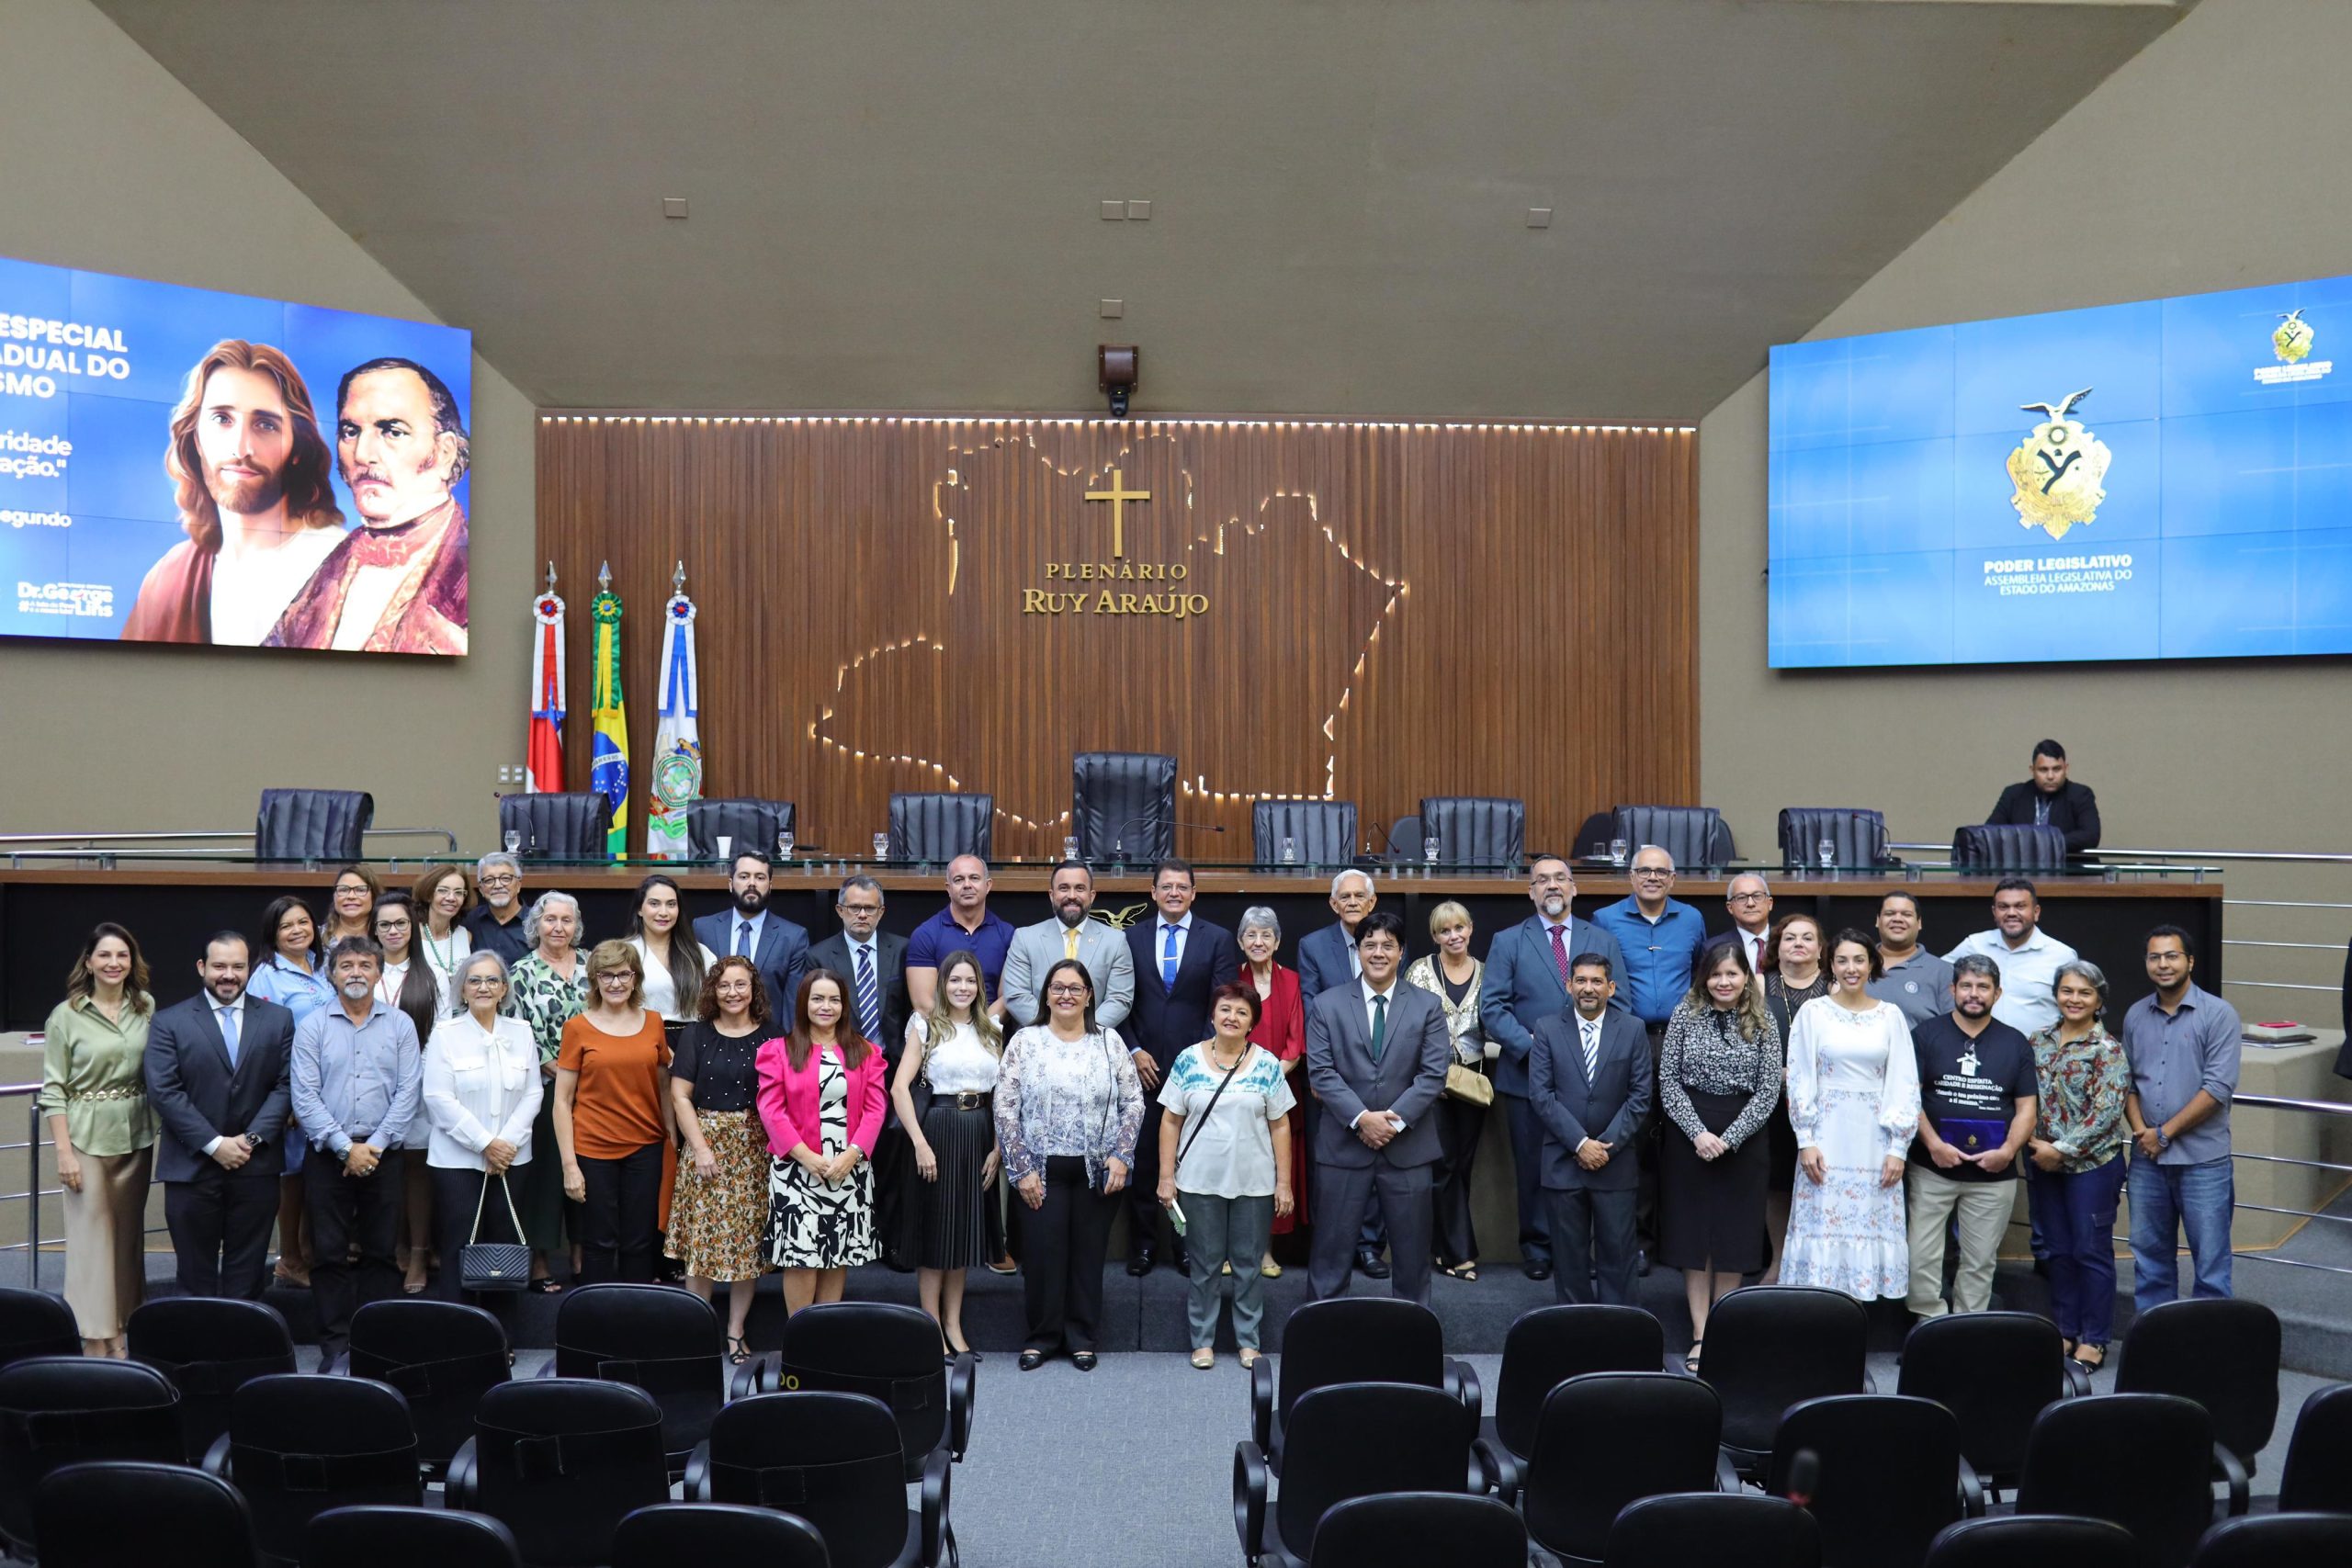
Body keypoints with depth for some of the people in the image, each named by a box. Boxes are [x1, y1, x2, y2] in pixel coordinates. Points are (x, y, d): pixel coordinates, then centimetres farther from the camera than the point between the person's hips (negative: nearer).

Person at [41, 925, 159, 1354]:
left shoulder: (146, 1007, 2)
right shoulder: (66, 1016, -5)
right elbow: (53, 1091, -5)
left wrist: (162, 1131, 0)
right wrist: (64, 1152, -10)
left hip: (136, 1136, 3)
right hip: (87, 1138, -3)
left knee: (129, 1234, 11)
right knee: (91, 1235, 0)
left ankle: (122, 1329, 22)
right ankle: (96, 1342, 8)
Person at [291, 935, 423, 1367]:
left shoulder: (400, 1025, 4)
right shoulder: (312, 1027, 1)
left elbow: (408, 1091, -2)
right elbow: (304, 1096, -5)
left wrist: (374, 1145, -10)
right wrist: (345, 1147, -12)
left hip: (382, 1154, 1)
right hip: (327, 1155, -1)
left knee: (381, 1251, 6)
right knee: (330, 1253, 2)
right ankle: (334, 1344, 9)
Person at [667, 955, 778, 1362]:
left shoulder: (770, 1035, 4)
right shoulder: (697, 1034, 3)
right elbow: (680, 1095, 0)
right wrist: (700, 1147, -8)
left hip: (755, 1149, 1)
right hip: (706, 1141, 0)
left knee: (749, 1241, 3)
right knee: (702, 1239, -1)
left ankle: (736, 1332, 13)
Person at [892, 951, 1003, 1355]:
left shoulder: (991, 1032, 11)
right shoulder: (926, 1027, -2)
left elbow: (1001, 1095, 9)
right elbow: (900, 1087, -11)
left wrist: (998, 1148, 0)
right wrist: (920, 1143, -18)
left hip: (979, 1133, 4)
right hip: (938, 1128, -4)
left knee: (967, 1226, 10)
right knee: (935, 1225, 2)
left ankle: (954, 1325, 20)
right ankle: (932, 1328, 10)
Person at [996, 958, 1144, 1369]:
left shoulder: (1110, 1042, 4)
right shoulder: (1024, 1042, -1)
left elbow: (1133, 1103, 3)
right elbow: (1006, 1109, -4)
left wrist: (1120, 1157, -8)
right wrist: (1022, 1169, -9)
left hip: (1098, 1170, 1)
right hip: (1043, 1169, -1)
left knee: (1088, 1253, 7)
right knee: (1043, 1253, 2)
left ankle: (1082, 1338, 21)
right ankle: (1041, 1336, 19)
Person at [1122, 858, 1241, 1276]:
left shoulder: (1218, 939, 3)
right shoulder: (1131, 937, 7)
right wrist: (1134, 1051, -5)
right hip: (1144, 1065, 1)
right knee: (1142, 1159, 6)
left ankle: (1187, 1245, 16)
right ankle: (1143, 1244, 17)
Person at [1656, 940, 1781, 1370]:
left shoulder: (1762, 1022, 0)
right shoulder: (1685, 1014, 0)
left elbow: (1768, 1090, -3)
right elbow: (1668, 1080, -2)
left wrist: (1728, 1138, -11)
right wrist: (1699, 1133, -12)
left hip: (1743, 1141, 0)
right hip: (1689, 1137, 0)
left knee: (1734, 1236, 5)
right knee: (1693, 1235, 4)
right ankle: (1700, 1336, 10)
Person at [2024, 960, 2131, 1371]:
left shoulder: (2108, 1049, -8)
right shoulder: (2039, 1042, 7)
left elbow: (2107, 1112, -14)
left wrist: (2062, 1149, -15)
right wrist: (2034, 1145, -3)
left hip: (2092, 1164, -5)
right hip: (2044, 1164, 5)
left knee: (2092, 1252, 2)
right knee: (2058, 1250, 13)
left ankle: (2093, 1340, 12)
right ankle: (2064, 1331, 23)